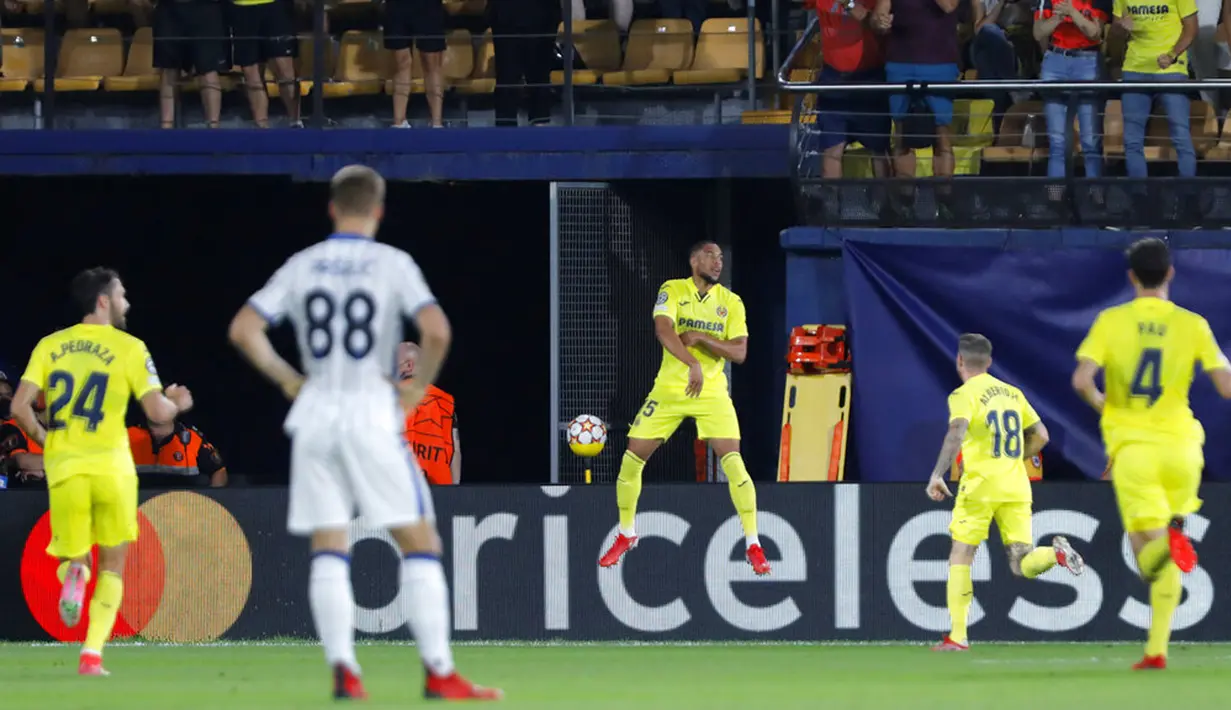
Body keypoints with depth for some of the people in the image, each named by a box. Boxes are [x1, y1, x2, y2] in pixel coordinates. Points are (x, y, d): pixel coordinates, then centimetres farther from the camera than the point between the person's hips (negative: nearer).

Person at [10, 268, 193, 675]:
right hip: (111, 467, -2)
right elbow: (157, 412, -5)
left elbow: (20, 406, 0)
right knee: (112, 566, 11)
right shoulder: (129, 348, -1)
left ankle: (74, 575, -23)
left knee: (72, 554, 16)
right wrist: (177, 404, 17)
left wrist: (42, 439, 18)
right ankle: (92, 654, -1)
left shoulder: (50, 346, 8)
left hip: (63, 469, 2)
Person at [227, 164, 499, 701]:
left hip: (315, 416, 3)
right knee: (420, 542, 3)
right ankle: (438, 672, -3)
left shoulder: (301, 266, 6)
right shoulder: (392, 265, -3)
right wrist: (419, 385, -2)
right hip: (371, 413, -3)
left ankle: (342, 670, -5)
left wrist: (286, 379, 10)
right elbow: (436, 331, -17)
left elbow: (243, 329, 1)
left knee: (329, 550, 6)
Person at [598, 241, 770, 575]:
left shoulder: (731, 302, 1)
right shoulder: (673, 290, -5)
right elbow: (663, 330, -23)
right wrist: (692, 363, -37)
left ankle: (753, 545, -4)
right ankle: (626, 535, 23)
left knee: (733, 463, -14)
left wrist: (700, 338, -20)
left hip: (711, 393, 0)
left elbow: (739, 352, -7)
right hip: (669, 390, 0)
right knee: (632, 459, 0)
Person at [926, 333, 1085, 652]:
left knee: (960, 558, 6)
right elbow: (1040, 436, 18)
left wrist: (937, 475, -26)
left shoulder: (964, 395, -3)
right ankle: (1055, 552, -29)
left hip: (980, 485, -5)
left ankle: (957, 636, 1)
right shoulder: (1012, 393, 16)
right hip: (1016, 488, 5)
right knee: (1023, 566, 3)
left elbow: (957, 432, -21)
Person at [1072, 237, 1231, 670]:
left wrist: (1102, 406, 11)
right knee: (1165, 563, 14)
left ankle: (1168, 540, -42)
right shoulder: (1192, 325, 1)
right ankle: (1157, 648, 10)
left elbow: (1082, 380, -10)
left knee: (1146, 555, -7)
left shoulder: (1111, 322, 0)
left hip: (1130, 444, -1)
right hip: (1179, 443, 1)